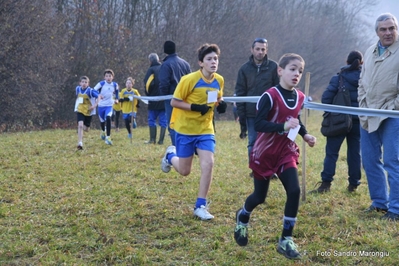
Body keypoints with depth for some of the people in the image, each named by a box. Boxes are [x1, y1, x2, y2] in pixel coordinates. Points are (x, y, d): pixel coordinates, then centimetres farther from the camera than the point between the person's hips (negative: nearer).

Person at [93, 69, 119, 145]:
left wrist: (116, 99, 9)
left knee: (108, 118, -25)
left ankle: (108, 137, -20)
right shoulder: (101, 83, -12)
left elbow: (117, 91, 19)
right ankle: (103, 132, 50)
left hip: (109, 105, 0)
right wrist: (98, 95, -32)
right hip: (101, 105, 0)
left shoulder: (115, 85, -3)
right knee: (102, 121, 14)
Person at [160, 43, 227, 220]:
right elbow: (174, 102, -14)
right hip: (185, 129, -3)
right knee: (184, 171, 6)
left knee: (208, 164, -15)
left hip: (205, 130, 3)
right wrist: (195, 107, -27)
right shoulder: (190, 79, -19)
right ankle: (171, 155, 42)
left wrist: (221, 105, -7)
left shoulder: (219, 80, -3)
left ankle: (200, 206, -2)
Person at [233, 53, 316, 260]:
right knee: (260, 196, 9)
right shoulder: (270, 96, -20)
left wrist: (305, 135, 5)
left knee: (294, 191, -12)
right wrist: (283, 126, -37)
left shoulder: (299, 98, 1)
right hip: (265, 152, -5)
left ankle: (286, 240, 0)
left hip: (286, 151, 5)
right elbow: (258, 124, -26)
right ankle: (242, 217, 44)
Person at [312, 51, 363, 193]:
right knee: (354, 152, 11)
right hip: (359, 121, 3)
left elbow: (326, 97, -10)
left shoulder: (339, 77, -5)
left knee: (331, 152, 1)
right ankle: (353, 184, 14)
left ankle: (326, 183, -6)